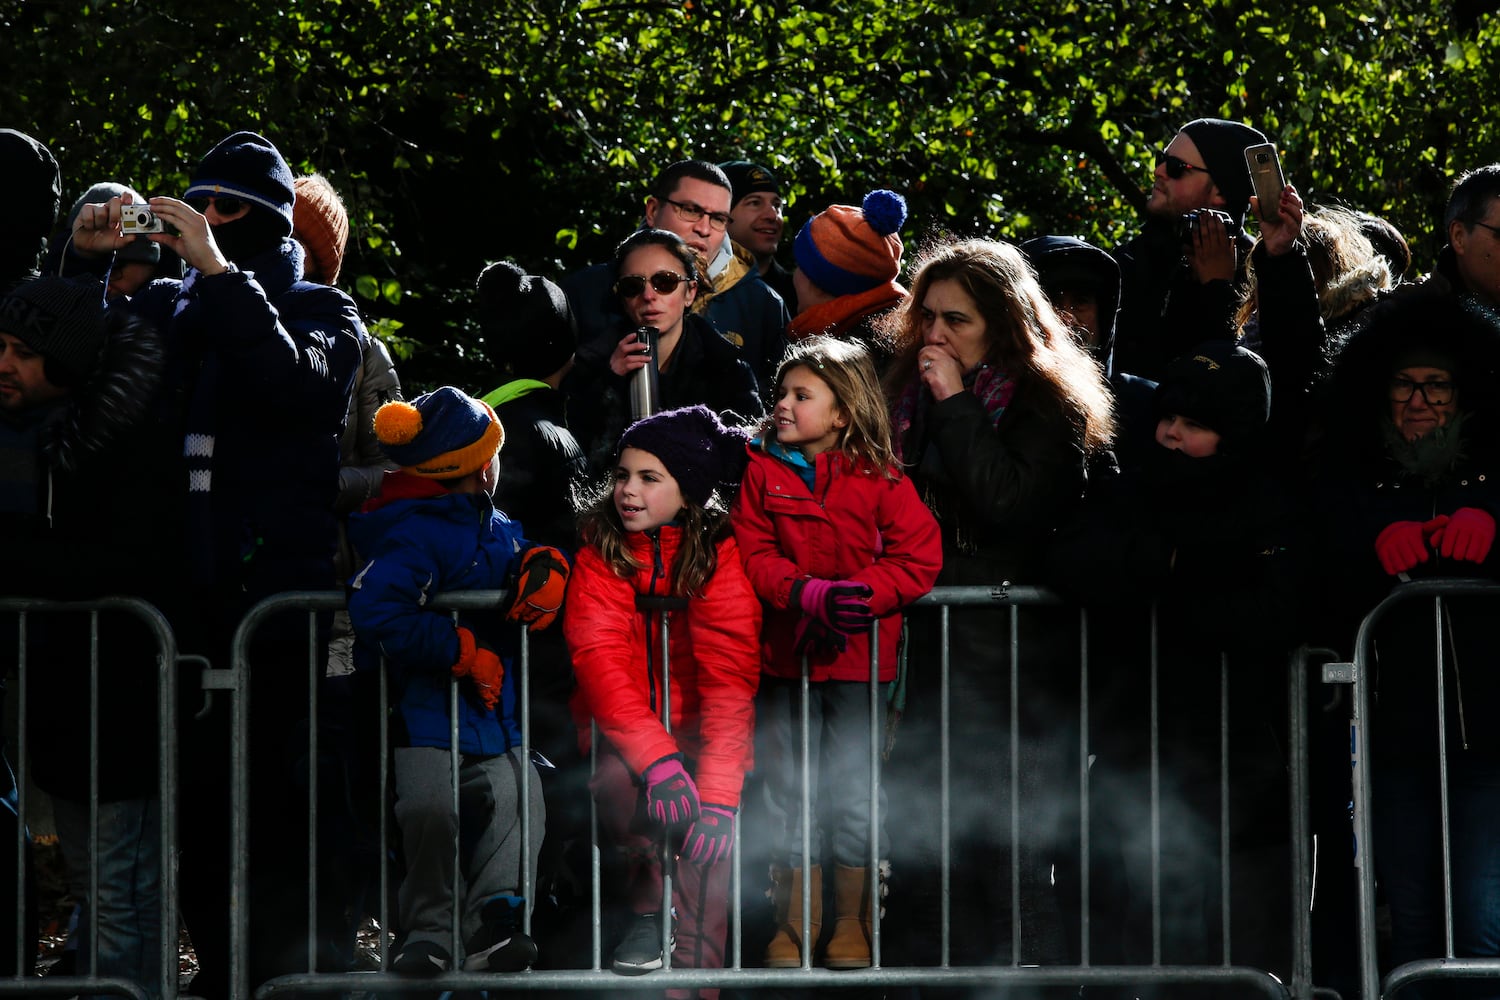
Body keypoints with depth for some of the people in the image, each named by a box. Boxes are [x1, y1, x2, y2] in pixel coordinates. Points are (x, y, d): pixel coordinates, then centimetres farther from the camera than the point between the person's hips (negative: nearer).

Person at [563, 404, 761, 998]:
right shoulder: (600, 551, -3)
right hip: (621, 726, 1)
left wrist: (718, 794, -32)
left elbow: (729, 677, -19)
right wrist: (655, 755, -33)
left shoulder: (718, 554, -9)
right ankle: (648, 909, -6)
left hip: (697, 726, -1)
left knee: (709, 842, -27)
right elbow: (598, 657, -16)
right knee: (621, 783, -32)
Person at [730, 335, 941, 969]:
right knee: (790, 788, 7)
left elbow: (917, 560, -7)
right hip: (784, 655, 2)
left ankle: (851, 922, 15)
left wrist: (861, 594, -22)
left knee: (855, 791, 1)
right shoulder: (761, 471, 2)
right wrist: (811, 595, -22)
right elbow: (752, 557, -5)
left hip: (858, 657, -2)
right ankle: (796, 920, 17)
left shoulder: (880, 480, -3)